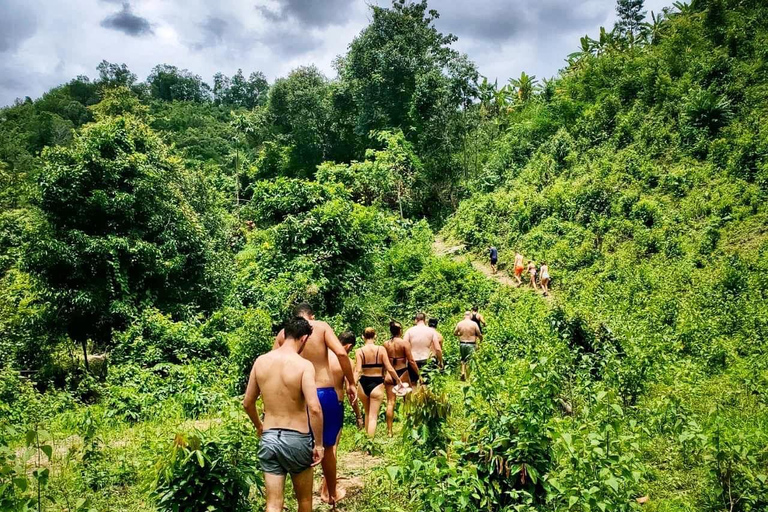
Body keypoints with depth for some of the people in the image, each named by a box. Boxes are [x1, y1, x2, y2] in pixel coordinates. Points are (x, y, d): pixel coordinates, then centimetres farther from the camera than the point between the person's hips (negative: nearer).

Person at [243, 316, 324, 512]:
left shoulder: (261, 361, 0)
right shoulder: (303, 365, -16)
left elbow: (247, 403, 9)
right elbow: (314, 408, -24)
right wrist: (319, 443, -13)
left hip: (268, 439, 4)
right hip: (297, 439, -3)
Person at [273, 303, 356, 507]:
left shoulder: (282, 334, 6)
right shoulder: (321, 326, -2)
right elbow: (341, 353, -15)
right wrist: (351, 383, -6)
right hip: (325, 393, -1)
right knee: (327, 447, 17)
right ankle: (332, 494, 33)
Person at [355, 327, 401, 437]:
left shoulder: (359, 351, -5)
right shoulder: (381, 349, -7)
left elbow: (357, 370, -14)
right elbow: (389, 368, -8)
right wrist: (398, 380, 6)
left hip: (363, 383, 2)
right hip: (377, 383, -2)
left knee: (367, 413, 23)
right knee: (373, 416, 2)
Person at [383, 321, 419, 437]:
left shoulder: (386, 344, -1)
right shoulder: (404, 343, -10)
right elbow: (411, 361, -12)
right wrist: (418, 374, -5)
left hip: (390, 375, 2)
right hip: (402, 374, -2)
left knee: (390, 402, 5)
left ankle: (389, 431, 4)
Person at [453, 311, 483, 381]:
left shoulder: (459, 324, 0)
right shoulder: (474, 324, -7)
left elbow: (454, 333, 10)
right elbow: (479, 335, -5)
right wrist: (481, 340, 15)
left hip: (462, 344, 2)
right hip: (471, 344, -2)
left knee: (463, 359, 21)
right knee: (469, 361, 6)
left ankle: (462, 372, 5)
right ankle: (468, 378, 7)